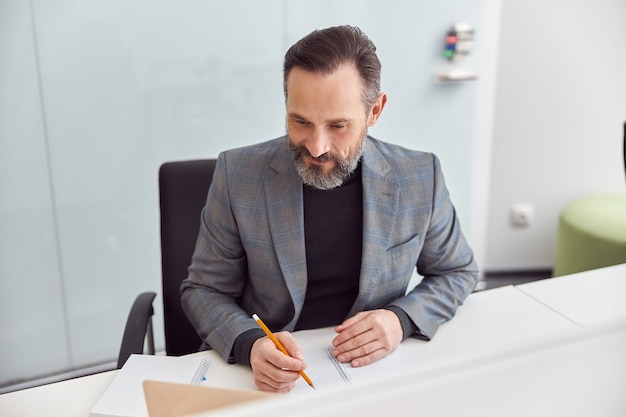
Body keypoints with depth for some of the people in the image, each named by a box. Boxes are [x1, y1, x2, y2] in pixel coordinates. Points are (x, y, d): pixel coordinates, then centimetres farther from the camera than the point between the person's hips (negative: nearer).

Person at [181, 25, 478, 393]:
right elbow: (204, 290, -1)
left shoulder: (420, 178, -7)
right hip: (268, 375, -1)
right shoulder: (238, 174, -10)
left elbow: (458, 272, 8)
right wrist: (248, 344, -22)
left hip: (371, 367, 2)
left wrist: (402, 319, -12)